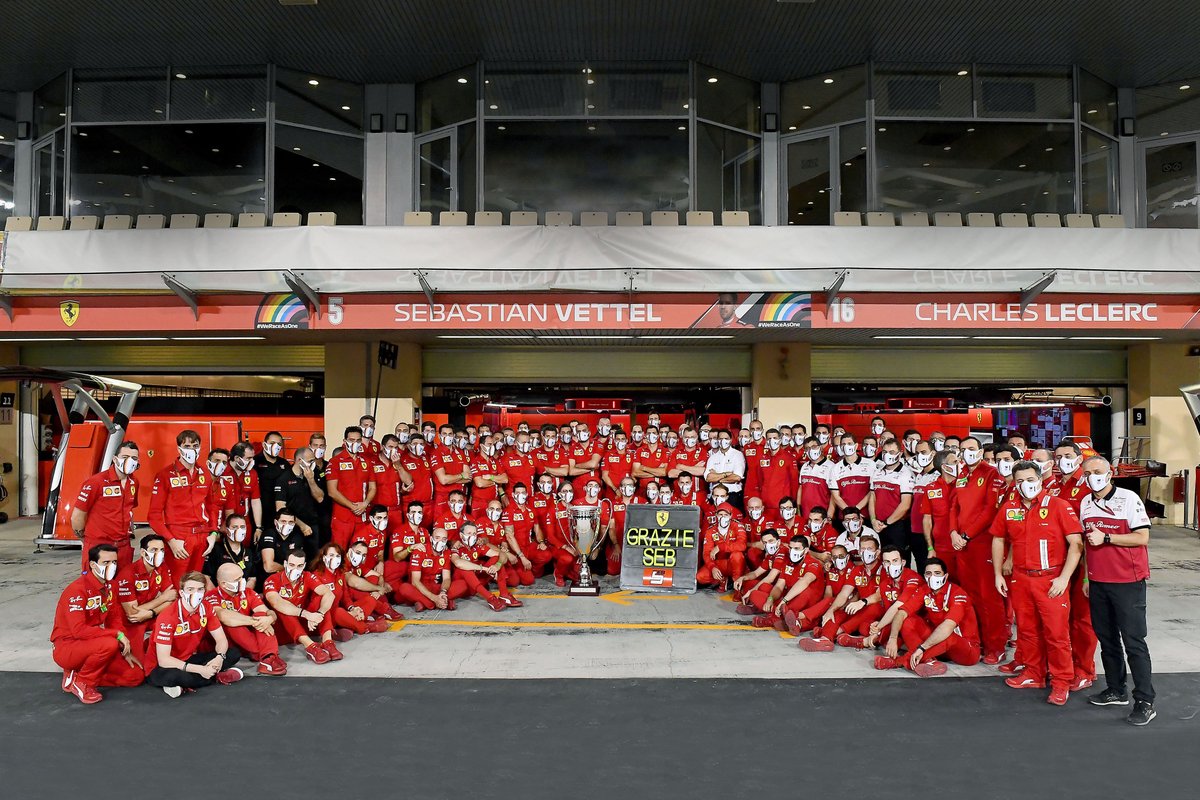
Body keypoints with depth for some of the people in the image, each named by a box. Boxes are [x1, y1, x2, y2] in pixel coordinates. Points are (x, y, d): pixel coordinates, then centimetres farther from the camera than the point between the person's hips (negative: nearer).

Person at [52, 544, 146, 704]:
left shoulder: (111, 585, 3)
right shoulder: (77, 589, -21)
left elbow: (115, 620, 8)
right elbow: (78, 630, -28)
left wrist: (126, 650, -2)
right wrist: (117, 635, -27)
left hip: (94, 646, 8)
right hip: (67, 647, -8)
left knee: (136, 675, -3)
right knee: (109, 644, -36)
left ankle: (79, 674, 7)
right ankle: (82, 683, -11)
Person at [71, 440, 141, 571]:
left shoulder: (133, 483, 8)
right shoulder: (96, 482, -12)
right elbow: (76, 517, -6)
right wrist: (84, 538, 5)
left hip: (124, 547, 6)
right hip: (97, 548, -6)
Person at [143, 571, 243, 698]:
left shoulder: (206, 609, -7)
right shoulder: (168, 616, -24)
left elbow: (221, 640, -2)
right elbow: (163, 660, -28)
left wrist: (219, 658, -26)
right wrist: (199, 669, -33)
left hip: (189, 660, 6)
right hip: (160, 667, -6)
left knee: (234, 653, -7)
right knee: (174, 676, -41)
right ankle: (216, 677, -13)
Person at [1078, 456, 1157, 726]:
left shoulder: (1128, 499, -9)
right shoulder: (1085, 503, 9)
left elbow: (1142, 537, -14)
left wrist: (1106, 537, -19)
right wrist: (1087, 576, 17)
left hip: (1128, 582, -6)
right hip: (1098, 582, 6)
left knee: (1133, 641, -4)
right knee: (1107, 639, 12)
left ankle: (1145, 702, 2)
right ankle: (1116, 691, 24)